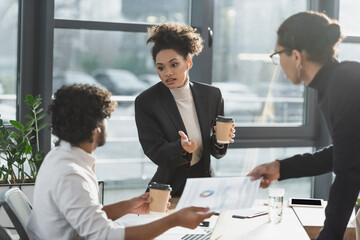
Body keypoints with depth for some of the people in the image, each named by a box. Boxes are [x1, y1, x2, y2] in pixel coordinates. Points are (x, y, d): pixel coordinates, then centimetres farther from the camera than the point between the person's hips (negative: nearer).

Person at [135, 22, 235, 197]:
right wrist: (181, 148, -27)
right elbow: (155, 153, -9)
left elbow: (215, 152, 10)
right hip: (169, 188, -3)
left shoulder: (212, 95, 4)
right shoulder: (145, 102, -5)